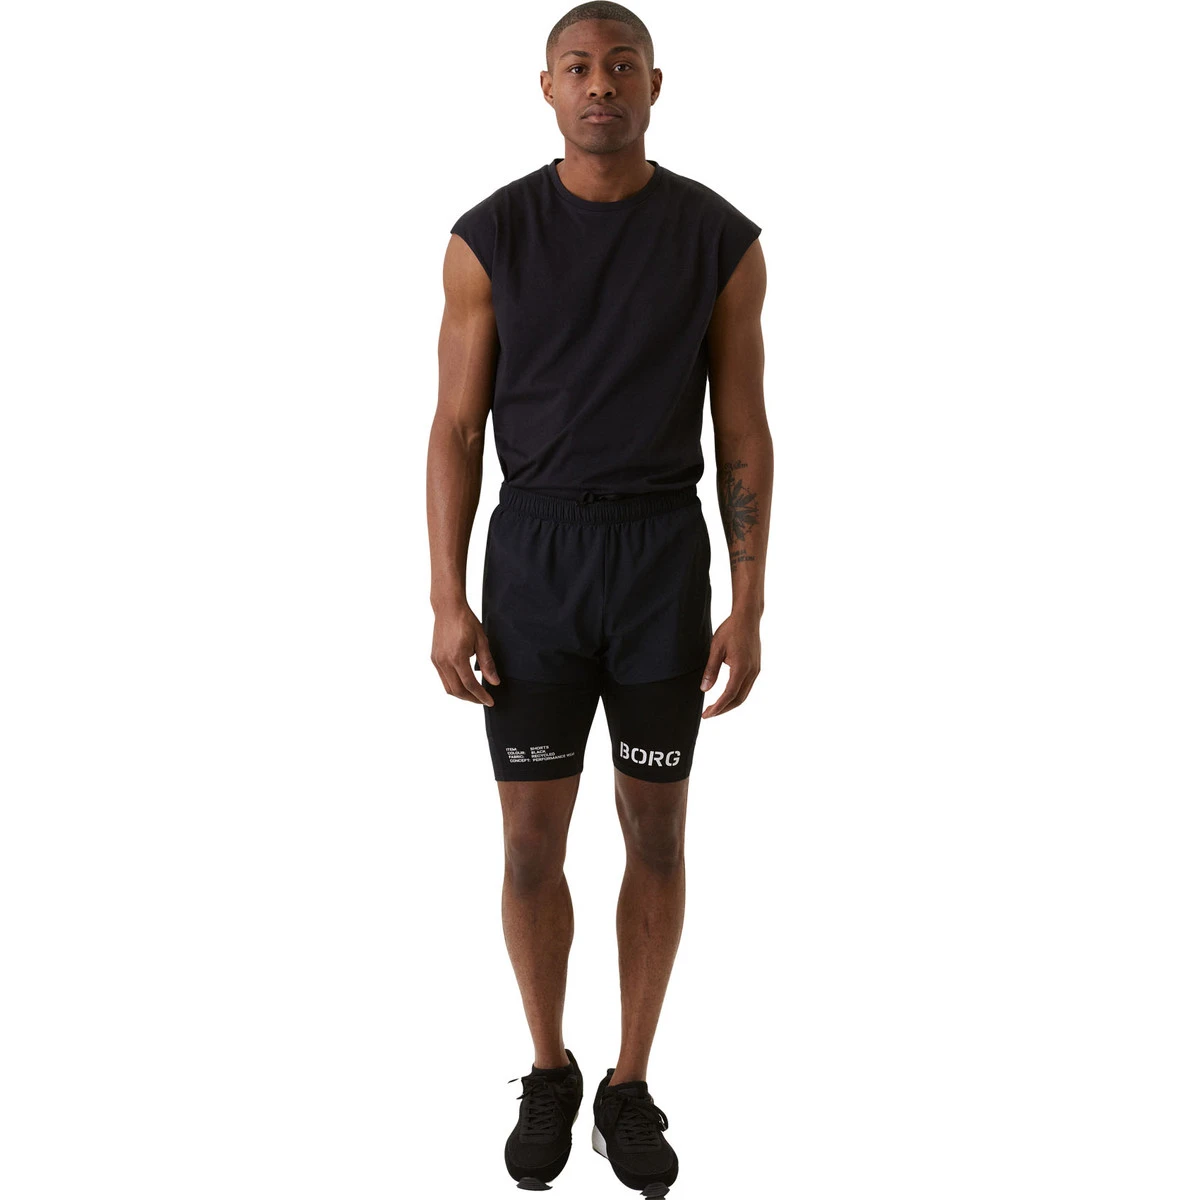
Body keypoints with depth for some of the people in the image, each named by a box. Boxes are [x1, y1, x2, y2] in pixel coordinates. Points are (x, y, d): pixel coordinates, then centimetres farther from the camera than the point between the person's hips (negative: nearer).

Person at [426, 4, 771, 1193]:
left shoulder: (720, 239, -2)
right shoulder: (491, 236, -2)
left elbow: (744, 434, 1)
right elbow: (456, 429, 0)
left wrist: (749, 606, -4)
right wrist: (447, 601, -7)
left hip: (665, 557, 0)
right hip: (533, 556, 0)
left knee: (656, 835, 7)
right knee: (532, 840, 4)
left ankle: (629, 1086, 23)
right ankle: (549, 1074, 26)